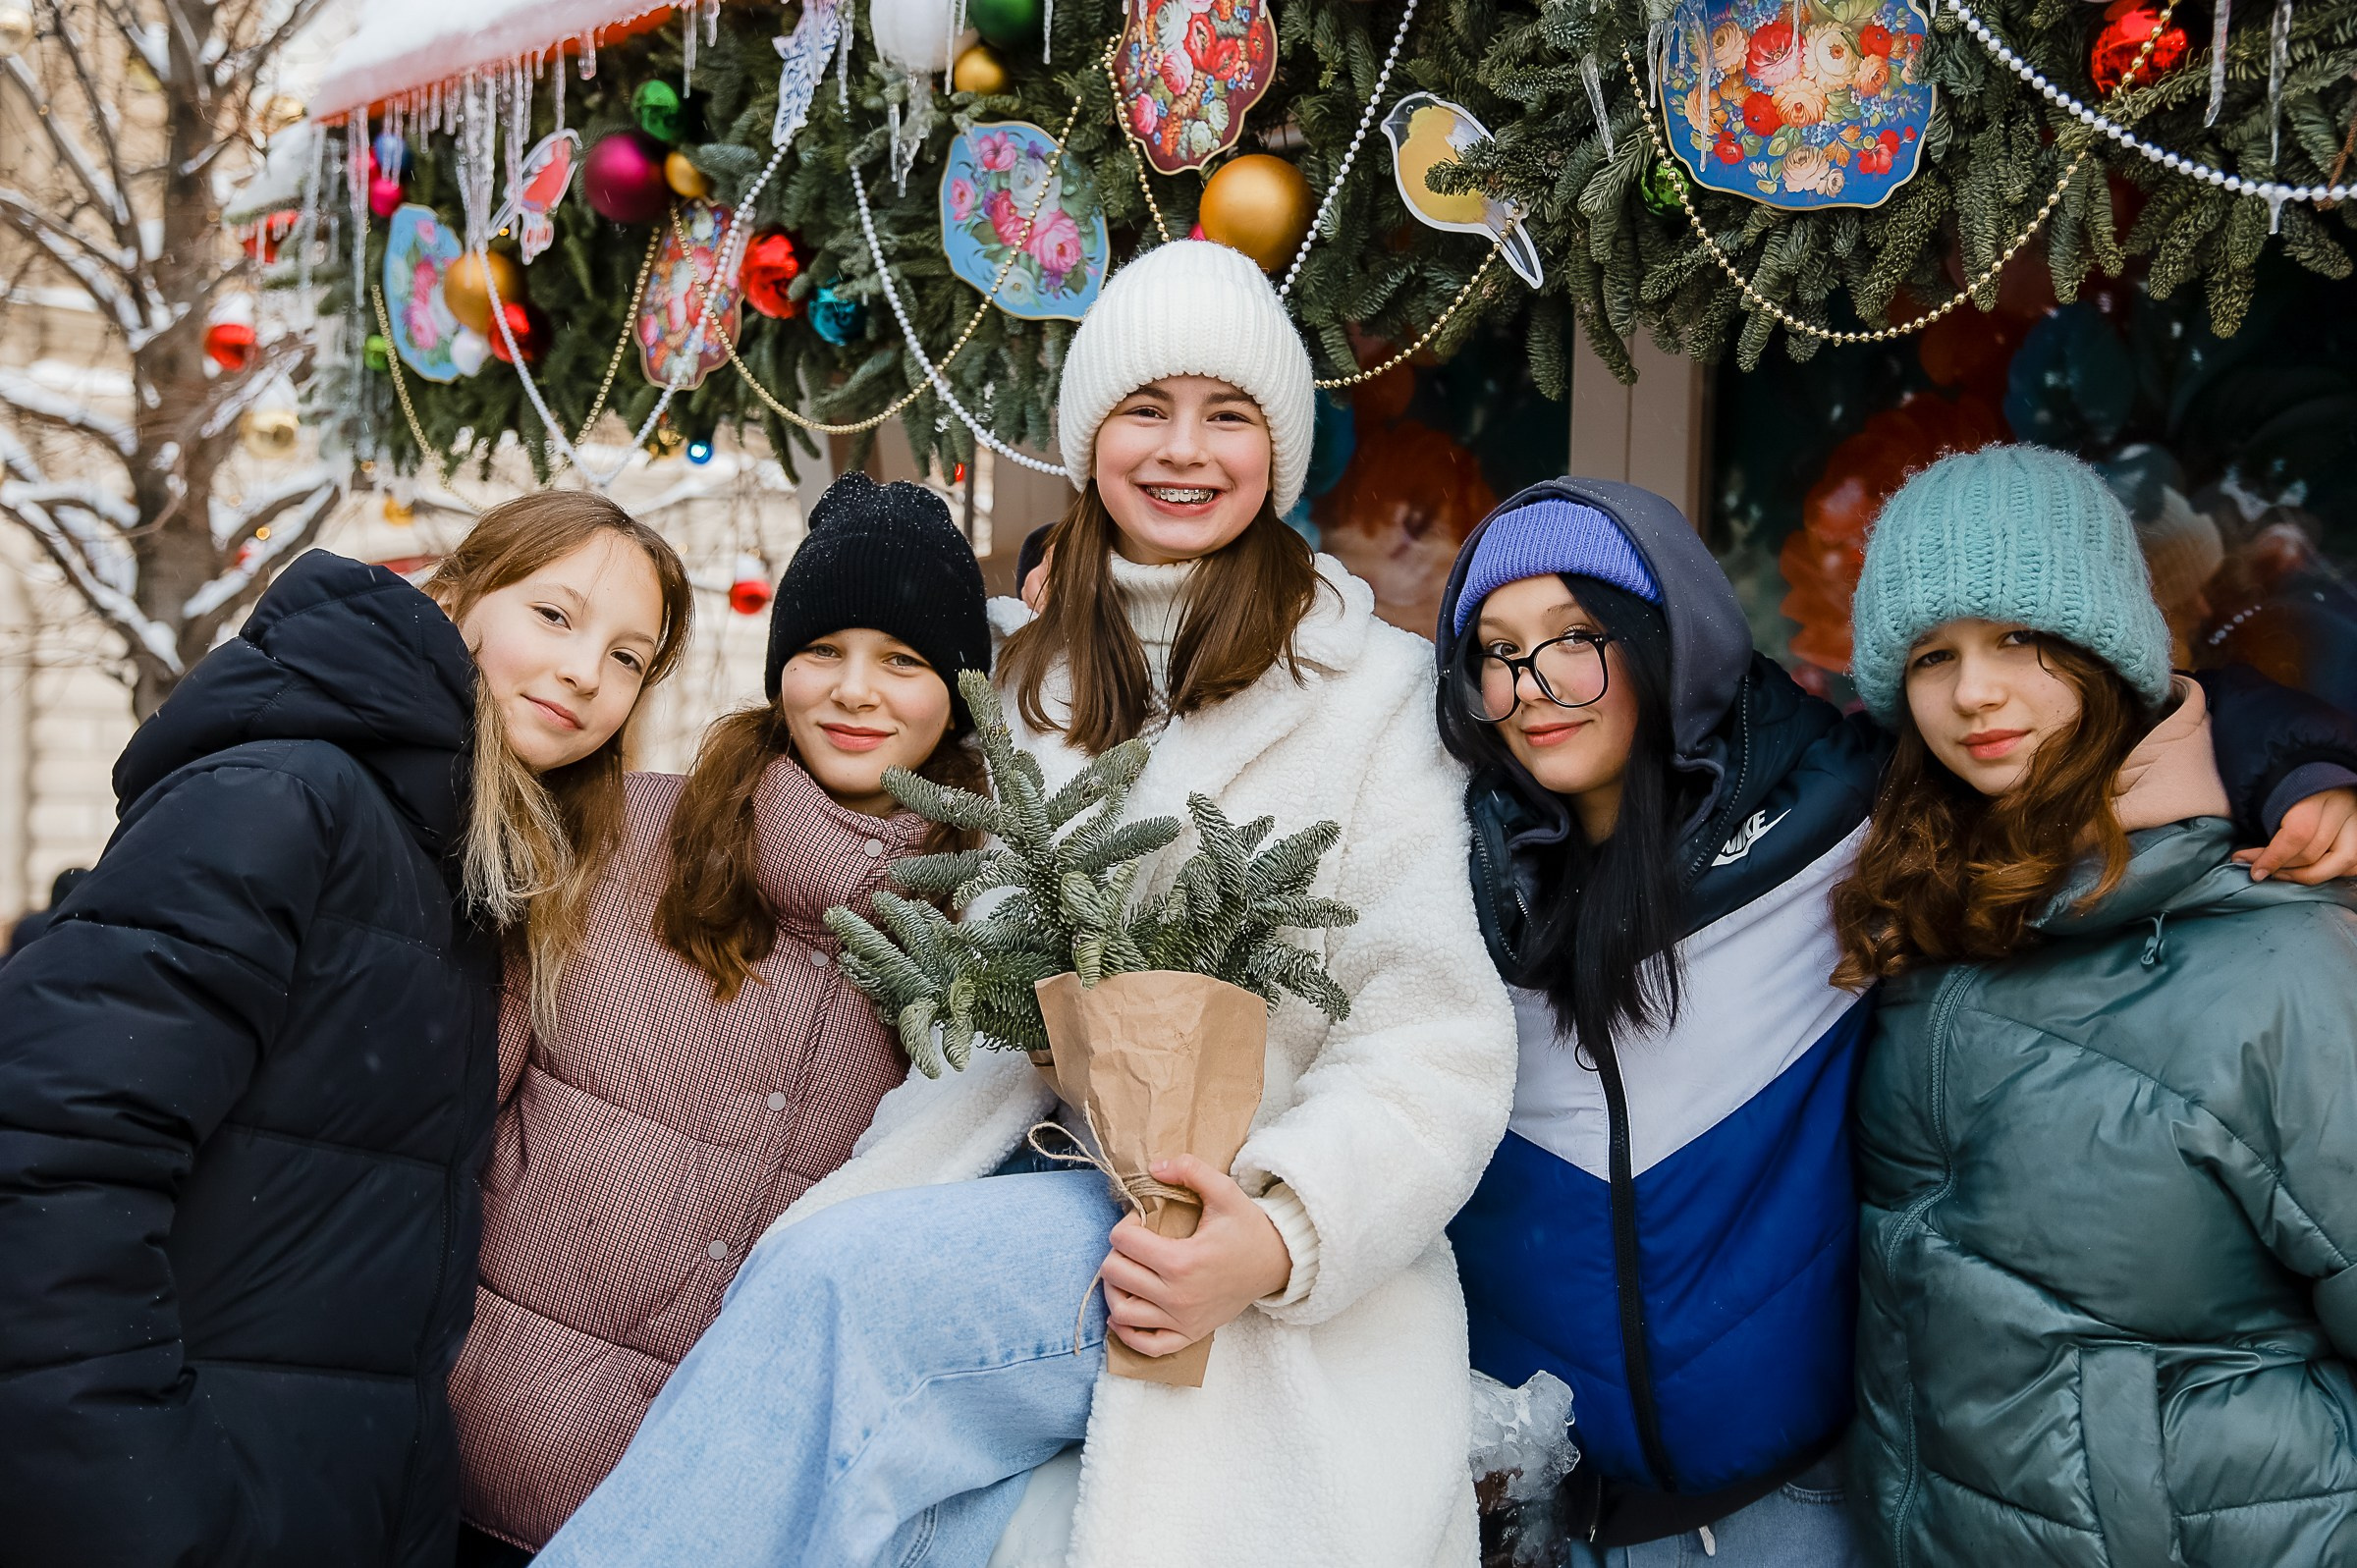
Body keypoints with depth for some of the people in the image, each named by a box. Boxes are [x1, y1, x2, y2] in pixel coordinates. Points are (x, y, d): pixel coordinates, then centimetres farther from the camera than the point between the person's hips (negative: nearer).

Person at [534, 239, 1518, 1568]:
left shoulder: (1371, 685, 2)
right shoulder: (1021, 678, 17)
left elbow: (1436, 1030, -6)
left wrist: (1281, 1233, -23)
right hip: (1039, 1184, 3)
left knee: (841, 1277, -28)